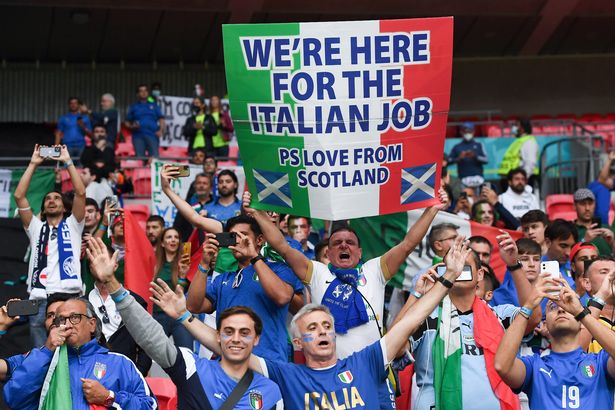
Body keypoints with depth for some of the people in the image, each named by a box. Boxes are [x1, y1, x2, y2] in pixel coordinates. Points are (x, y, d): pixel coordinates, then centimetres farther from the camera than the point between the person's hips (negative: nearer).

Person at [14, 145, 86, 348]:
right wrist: (33, 164, 12)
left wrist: (68, 161, 6)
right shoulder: (36, 228, 20)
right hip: (40, 299, 2)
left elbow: (81, 193, 2)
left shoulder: (72, 225, 16)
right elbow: (18, 196, 11)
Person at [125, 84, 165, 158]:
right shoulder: (133, 107, 18)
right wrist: (131, 126, -6)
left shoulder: (154, 106, 18)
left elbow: (161, 119, 10)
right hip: (138, 136, 0)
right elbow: (127, 122, 16)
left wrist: (161, 130, -7)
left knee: (154, 157, -13)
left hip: (152, 135, 0)